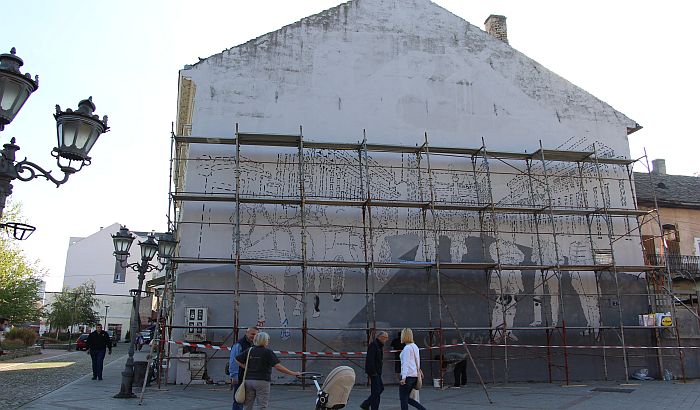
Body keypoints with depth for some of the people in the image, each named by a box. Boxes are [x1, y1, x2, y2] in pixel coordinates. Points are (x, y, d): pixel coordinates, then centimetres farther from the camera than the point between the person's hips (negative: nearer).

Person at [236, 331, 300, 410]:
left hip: (249, 380, 5)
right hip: (262, 381, -5)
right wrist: (292, 373, -12)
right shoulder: (268, 352, -7)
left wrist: (247, 368, 10)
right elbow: (278, 366, -15)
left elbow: (237, 359, 7)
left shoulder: (249, 351, 7)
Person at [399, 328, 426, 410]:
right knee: (407, 398, 17)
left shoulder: (407, 348, -13)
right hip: (415, 375, 9)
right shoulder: (415, 346, 12)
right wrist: (419, 370, 33)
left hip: (408, 376, -9)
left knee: (403, 399, 2)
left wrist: (403, 378, -24)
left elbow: (406, 363, -20)